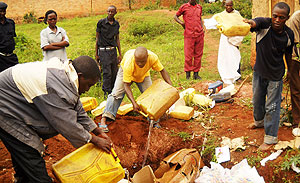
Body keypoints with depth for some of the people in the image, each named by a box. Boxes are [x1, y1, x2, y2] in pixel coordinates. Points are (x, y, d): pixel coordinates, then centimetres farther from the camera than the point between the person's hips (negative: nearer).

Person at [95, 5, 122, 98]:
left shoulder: (116, 24, 9)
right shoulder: (101, 22, -4)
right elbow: (97, 38, 0)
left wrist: (120, 54, 12)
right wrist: (96, 54, -2)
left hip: (113, 50, 5)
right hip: (104, 51, -5)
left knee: (114, 73, 8)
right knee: (107, 73, -11)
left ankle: (113, 92, 19)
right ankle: (107, 93, -5)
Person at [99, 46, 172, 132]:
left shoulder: (153, 57, -38)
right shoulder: (129, 64, -44)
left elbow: (163, 71, -22)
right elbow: (126, 85, -39)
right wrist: (134, 103, -47)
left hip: (143, 74, 3)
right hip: (126, 71, -3)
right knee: (116, 94, -14)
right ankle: (104, 119, -14)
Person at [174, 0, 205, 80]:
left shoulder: (199, 7, 12)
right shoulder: (184, 7, 2)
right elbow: (175, 16, 11)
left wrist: (202, 27, 11)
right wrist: (181, 23, -6)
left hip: (199, 35, 3)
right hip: (189, 35, -3)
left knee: (198, 55, 6)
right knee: (188, 56, -4)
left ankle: (196, 74, 15)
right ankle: (188, 75, 7)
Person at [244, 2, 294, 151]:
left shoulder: (289, 34, -13)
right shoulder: (264, 24, -19)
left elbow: (288, 54, 2)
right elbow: (255, 23, -43)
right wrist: (250, 23, -67)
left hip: (275, 75, -2)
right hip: (259, 71, 2)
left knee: (272, 106, 3)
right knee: (257, 100, 22)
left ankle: (270, 138, 17)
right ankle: (259, 121, 52)